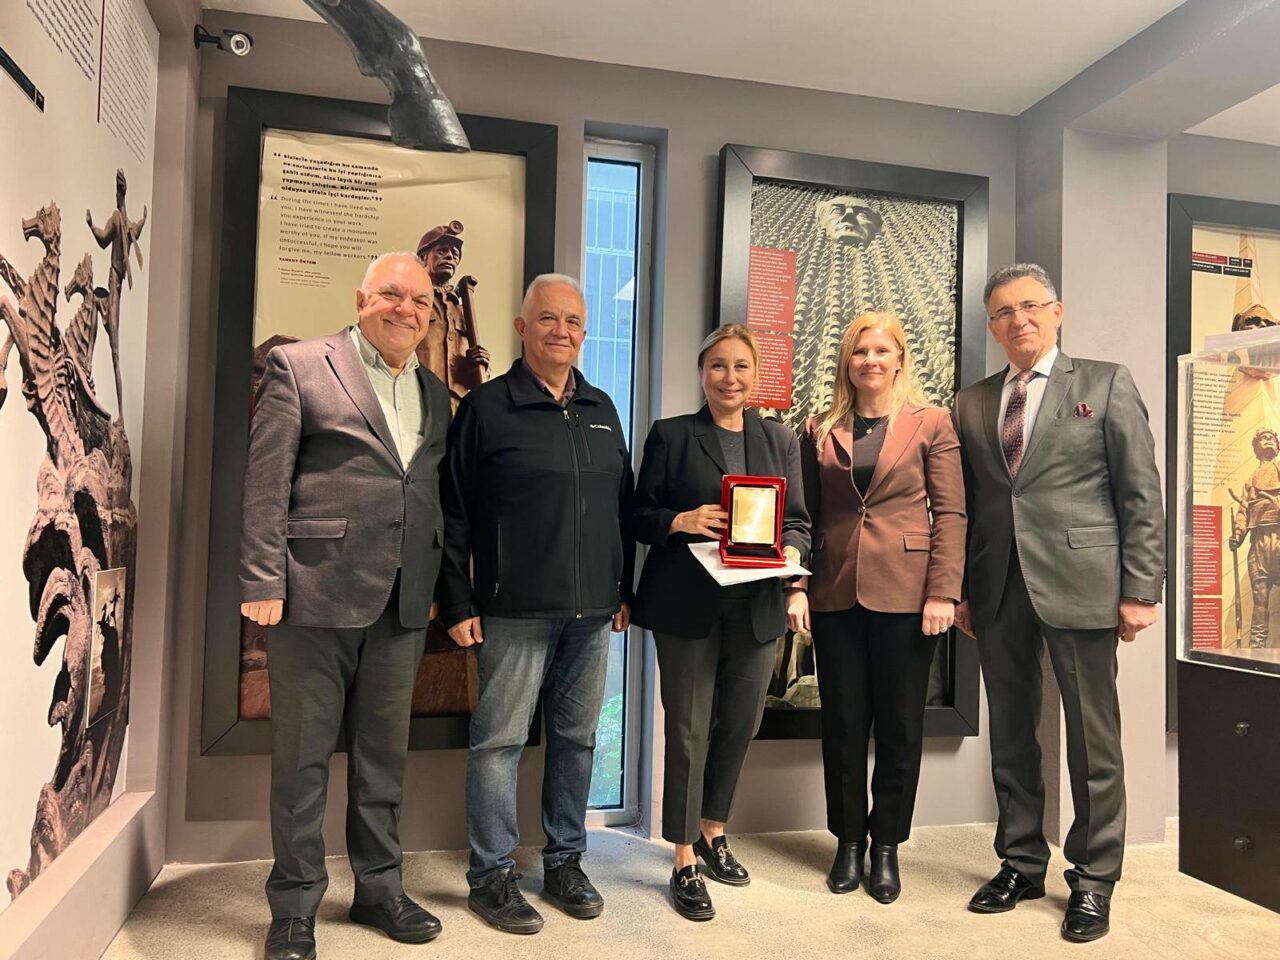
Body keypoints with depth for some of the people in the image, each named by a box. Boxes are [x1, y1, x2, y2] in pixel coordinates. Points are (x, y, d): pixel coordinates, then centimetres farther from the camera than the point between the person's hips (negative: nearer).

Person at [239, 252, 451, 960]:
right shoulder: (298, 366, -1)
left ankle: (378, 888, 32)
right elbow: (265, 483, -6)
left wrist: (436, 587, 10)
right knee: (302, 756, 7)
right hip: (316, 595, -5)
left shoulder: (435, 395, 14)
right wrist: (263, 582, -11)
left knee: (385, 753, 15)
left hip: (402, 606, 5)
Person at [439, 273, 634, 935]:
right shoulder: (485, 407, -3)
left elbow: (623, 505, 16)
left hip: (592, 612, 5)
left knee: (577, 739, 13)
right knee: (499, 741, 3)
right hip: (514, 610, -5)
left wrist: (626, 590, 12)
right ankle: (491, 875, 19)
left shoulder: (601, 410, 13)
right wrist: (458, 603, -7)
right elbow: (454, 515, -4)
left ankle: (564, 861, 29)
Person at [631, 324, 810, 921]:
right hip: (688, 604, -3)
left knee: (740, 725, 14)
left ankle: (713, 830, 38)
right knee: (689, 730, 3)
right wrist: (681, 521, -18)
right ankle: (685, 861, 18)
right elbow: (640, 515, 1)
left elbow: (799, 521, 10)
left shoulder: (780, 441, 11)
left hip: (756, 606, 4)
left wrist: (790, 550, -11)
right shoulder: (671, 436, 2)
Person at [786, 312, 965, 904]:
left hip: (905, 594, -2)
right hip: (835, 595, 2)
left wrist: (943, 592, -11)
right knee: (842, 724, 10)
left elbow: (951, 514, -2)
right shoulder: (820, 431, 9)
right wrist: (795, 586, -3)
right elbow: (805, 515, 8)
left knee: (900, 725, 8)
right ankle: (848, 842, 27)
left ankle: (886, 846, 25)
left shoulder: (931, 423, 2)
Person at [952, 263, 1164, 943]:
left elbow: (1141, 495, -1)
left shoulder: (1106, 384, 4)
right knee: (1010, 736, 12)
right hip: (998, 590, 4)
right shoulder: (971, 403, 12)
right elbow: (964, 504, 10)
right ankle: (1021, 865, 28)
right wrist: (959, 588, 5)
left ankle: (1093, 881, 22)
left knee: (1093, 741, 5)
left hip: (1079, 583, -3)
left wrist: (1141, 588, -7)